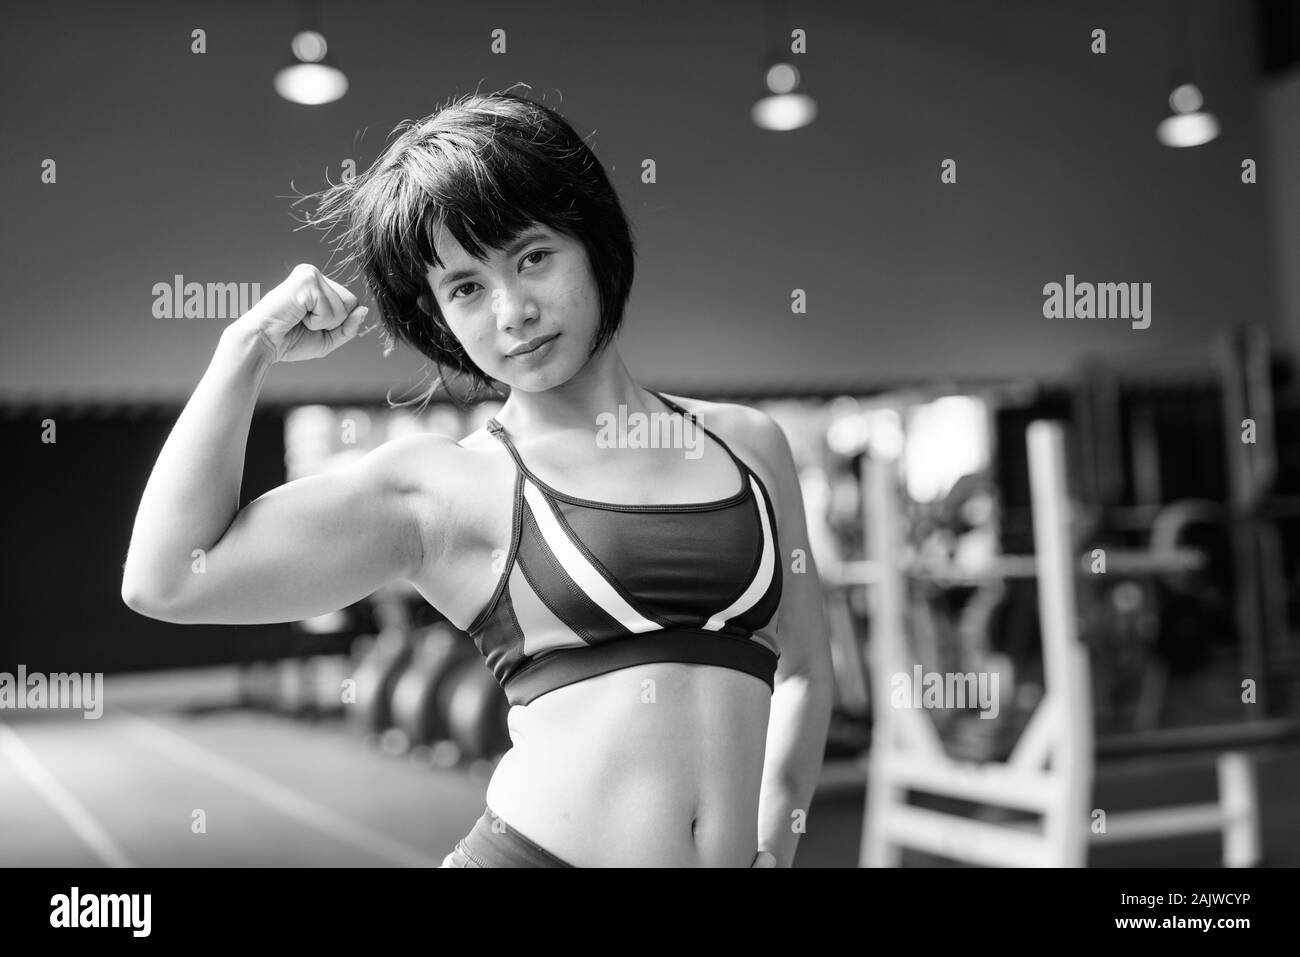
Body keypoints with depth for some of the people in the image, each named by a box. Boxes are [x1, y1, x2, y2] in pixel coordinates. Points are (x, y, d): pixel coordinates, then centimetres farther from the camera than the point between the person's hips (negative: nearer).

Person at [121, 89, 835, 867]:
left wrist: (774, 833, 4)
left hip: (734, 855, 2)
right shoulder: (439, 487, -1)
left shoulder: (746, 441, 9)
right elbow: (165, 580, -8)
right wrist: (247, 351, -5)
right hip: (534, 848, -1)